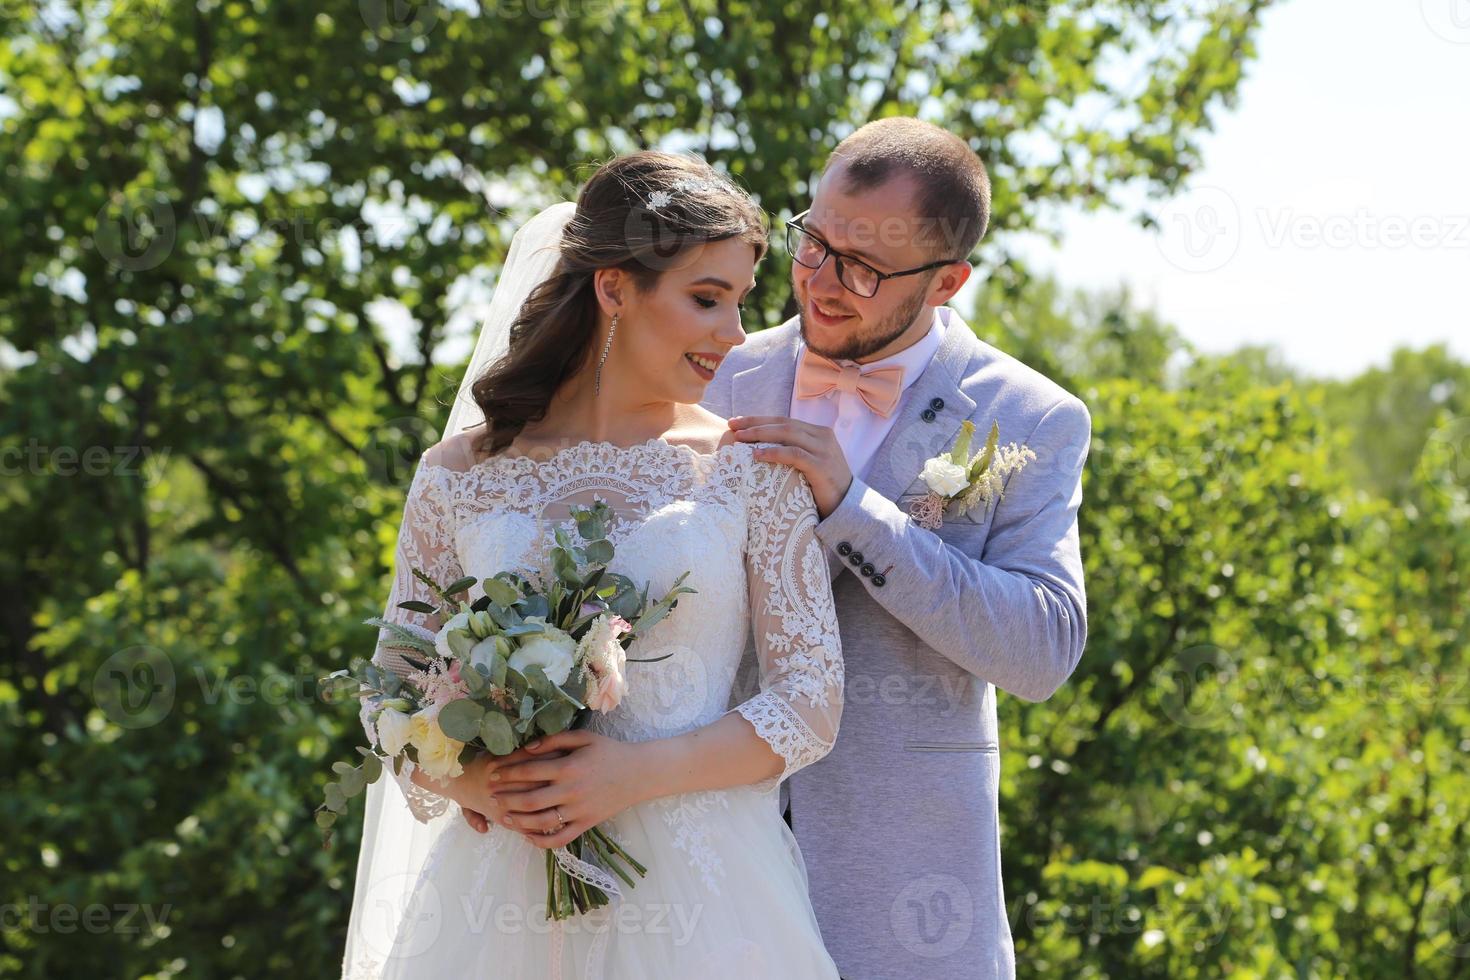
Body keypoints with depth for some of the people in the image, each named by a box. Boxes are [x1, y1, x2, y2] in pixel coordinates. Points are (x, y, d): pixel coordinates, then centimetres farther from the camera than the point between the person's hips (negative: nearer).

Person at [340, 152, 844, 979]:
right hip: (503, 895, 1)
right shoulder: (459, 477, 4)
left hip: (701, 895, 0)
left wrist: (637, 775, -13)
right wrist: (465, 779, -12)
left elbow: (811, 702, -2)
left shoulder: (751, 468, 2)